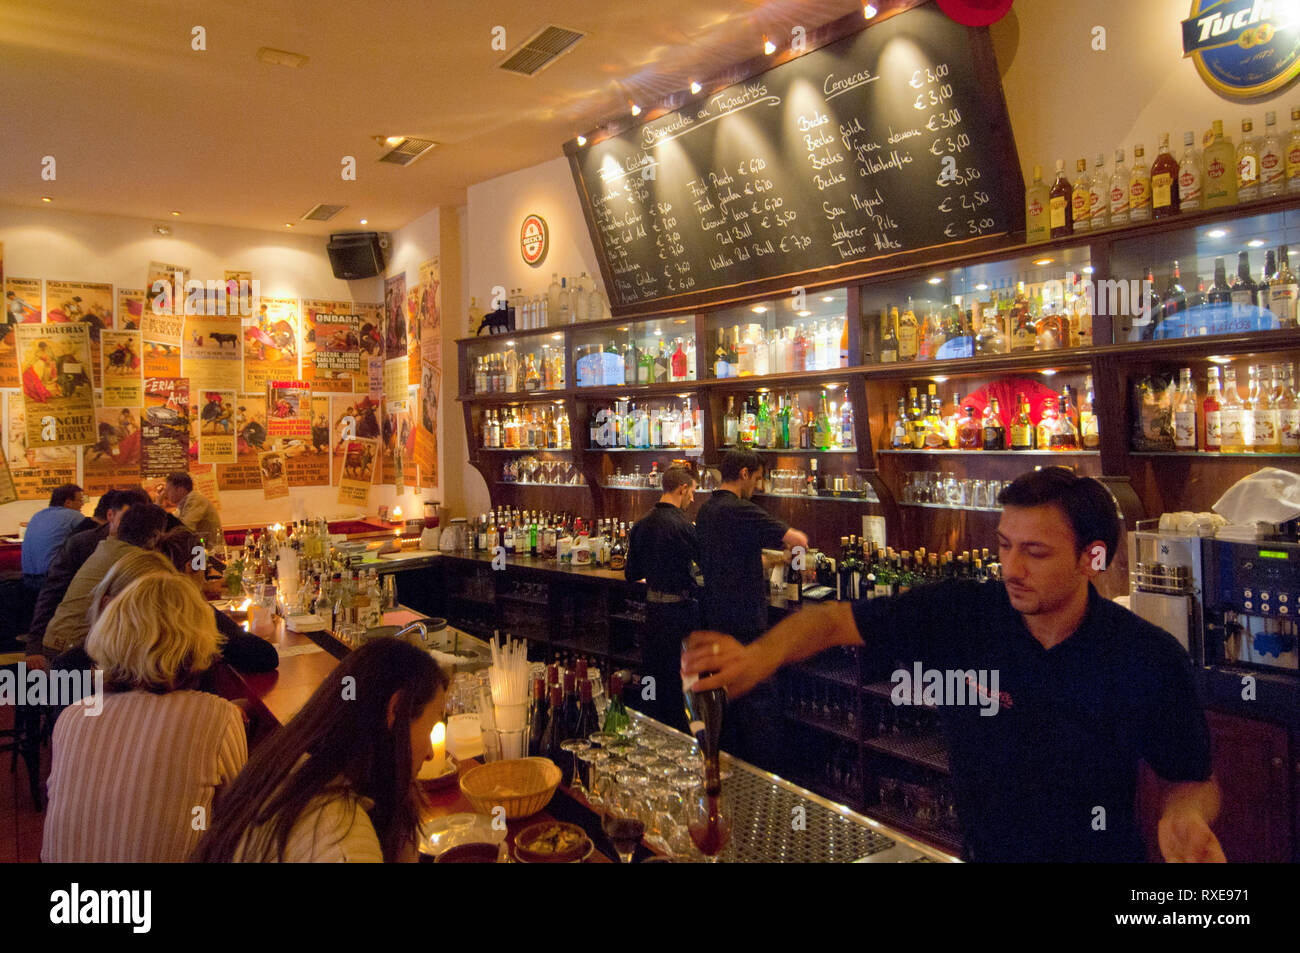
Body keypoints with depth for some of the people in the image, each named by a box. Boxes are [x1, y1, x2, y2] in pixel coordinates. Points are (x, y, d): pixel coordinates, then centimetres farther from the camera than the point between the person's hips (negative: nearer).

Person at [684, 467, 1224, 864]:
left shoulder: (1151, 658, -11)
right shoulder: (960, 613, -11)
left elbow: (1189, 779, 2)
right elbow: (836, 620, -9)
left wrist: (1185, 815, -20)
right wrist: (761, 655, -27)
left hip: (1100, 855, 0)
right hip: (980, 851, 1)